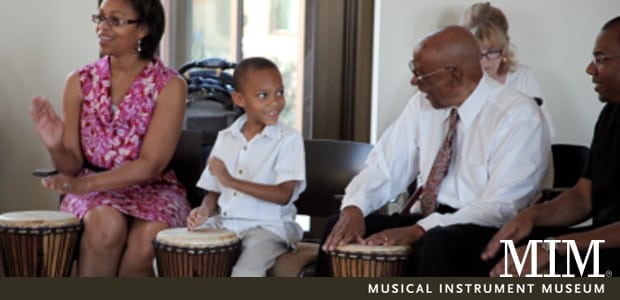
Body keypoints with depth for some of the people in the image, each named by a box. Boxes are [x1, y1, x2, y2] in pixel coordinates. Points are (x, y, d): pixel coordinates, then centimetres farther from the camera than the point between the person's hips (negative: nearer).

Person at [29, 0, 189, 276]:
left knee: (147, 239, -34)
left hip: (152, 189, -1)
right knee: (106, 222, -33)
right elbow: (72, 166, 4)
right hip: (92, 192, 2)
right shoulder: (80, 82, 2)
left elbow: (150, 166, -15)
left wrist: (84, 184, -27)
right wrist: (56, 148, -20)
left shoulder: (169, 85, -7)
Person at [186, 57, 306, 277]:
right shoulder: (225, 139, 11)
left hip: (268, 227, -5)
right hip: (223, 223, 5)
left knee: (245, 274, -30)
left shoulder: (289, 139, -5)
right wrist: (205, 210, -8)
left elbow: (284, 195, -15)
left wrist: (232, 181, -21)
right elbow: (214, 190, 15)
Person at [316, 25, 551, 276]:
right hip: (427, 219, 6)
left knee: (435, 244, -37)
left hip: (486, 233, -6)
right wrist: (354, 207, -16)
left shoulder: (520, 117, -15)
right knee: (339, 228, -11)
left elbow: (499, 207, -21)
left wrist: (419, 230, -28)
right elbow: (385, 167, 5)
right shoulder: (422, 105, 3)